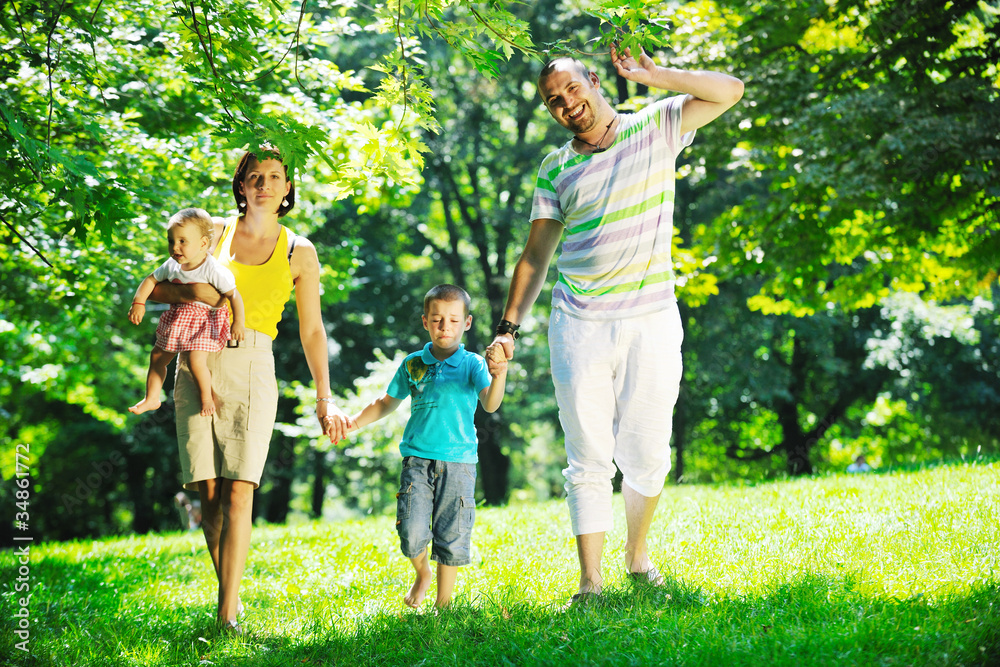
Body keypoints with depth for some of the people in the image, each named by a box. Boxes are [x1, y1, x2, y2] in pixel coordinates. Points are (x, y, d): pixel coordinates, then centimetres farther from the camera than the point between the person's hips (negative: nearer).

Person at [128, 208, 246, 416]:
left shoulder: (213, 270, -24)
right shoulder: (172, 266, -5)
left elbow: (233, 294, -23)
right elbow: (150, 280, 7)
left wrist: (238, 322, -30)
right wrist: (138, 303, -5)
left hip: (206, 319, -7)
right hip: (178, 318, 7)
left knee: (196, 360, -22)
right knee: (157, 357, 12)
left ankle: (207, 398, 4)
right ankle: (152, 398, 30)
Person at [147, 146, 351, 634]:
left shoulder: (300, 253, 8)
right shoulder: (215, 232, 8)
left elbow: (312, 330, 11)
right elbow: (156, 287, 10)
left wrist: (324, 400, 7)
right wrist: (188, 292, -12)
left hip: (252, 370, -1)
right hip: (198, 363, 1)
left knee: (238, 491, -12)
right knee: (209, 490, -4)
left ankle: (229, 613, -15)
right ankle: (228, 589, 12)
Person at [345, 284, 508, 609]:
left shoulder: (472, 364, -1)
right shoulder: (413, 364, 8)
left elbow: (490, 404, -17)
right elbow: (387, 402, 22)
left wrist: (499, 375, -36)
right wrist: (355, 423, 10)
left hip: (458, 462, -1)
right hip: (417, 459, 2)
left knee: (451, 538, 0)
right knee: (412, 533, -10)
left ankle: (443, 603, 17)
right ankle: (422, 573, 23)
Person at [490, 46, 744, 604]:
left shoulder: (655, 129, 7)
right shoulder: (555, 170, 11)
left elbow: (729, 90, -2)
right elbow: (535, 255, 12)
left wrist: (654, 75, -7)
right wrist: (510, 326, 3)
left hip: (652, 322, -1)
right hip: (579, 326, 1)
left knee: (647, 453, 5)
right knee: (589, 458, -2)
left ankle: (638, 552, 28)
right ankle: (591, 583, -2)